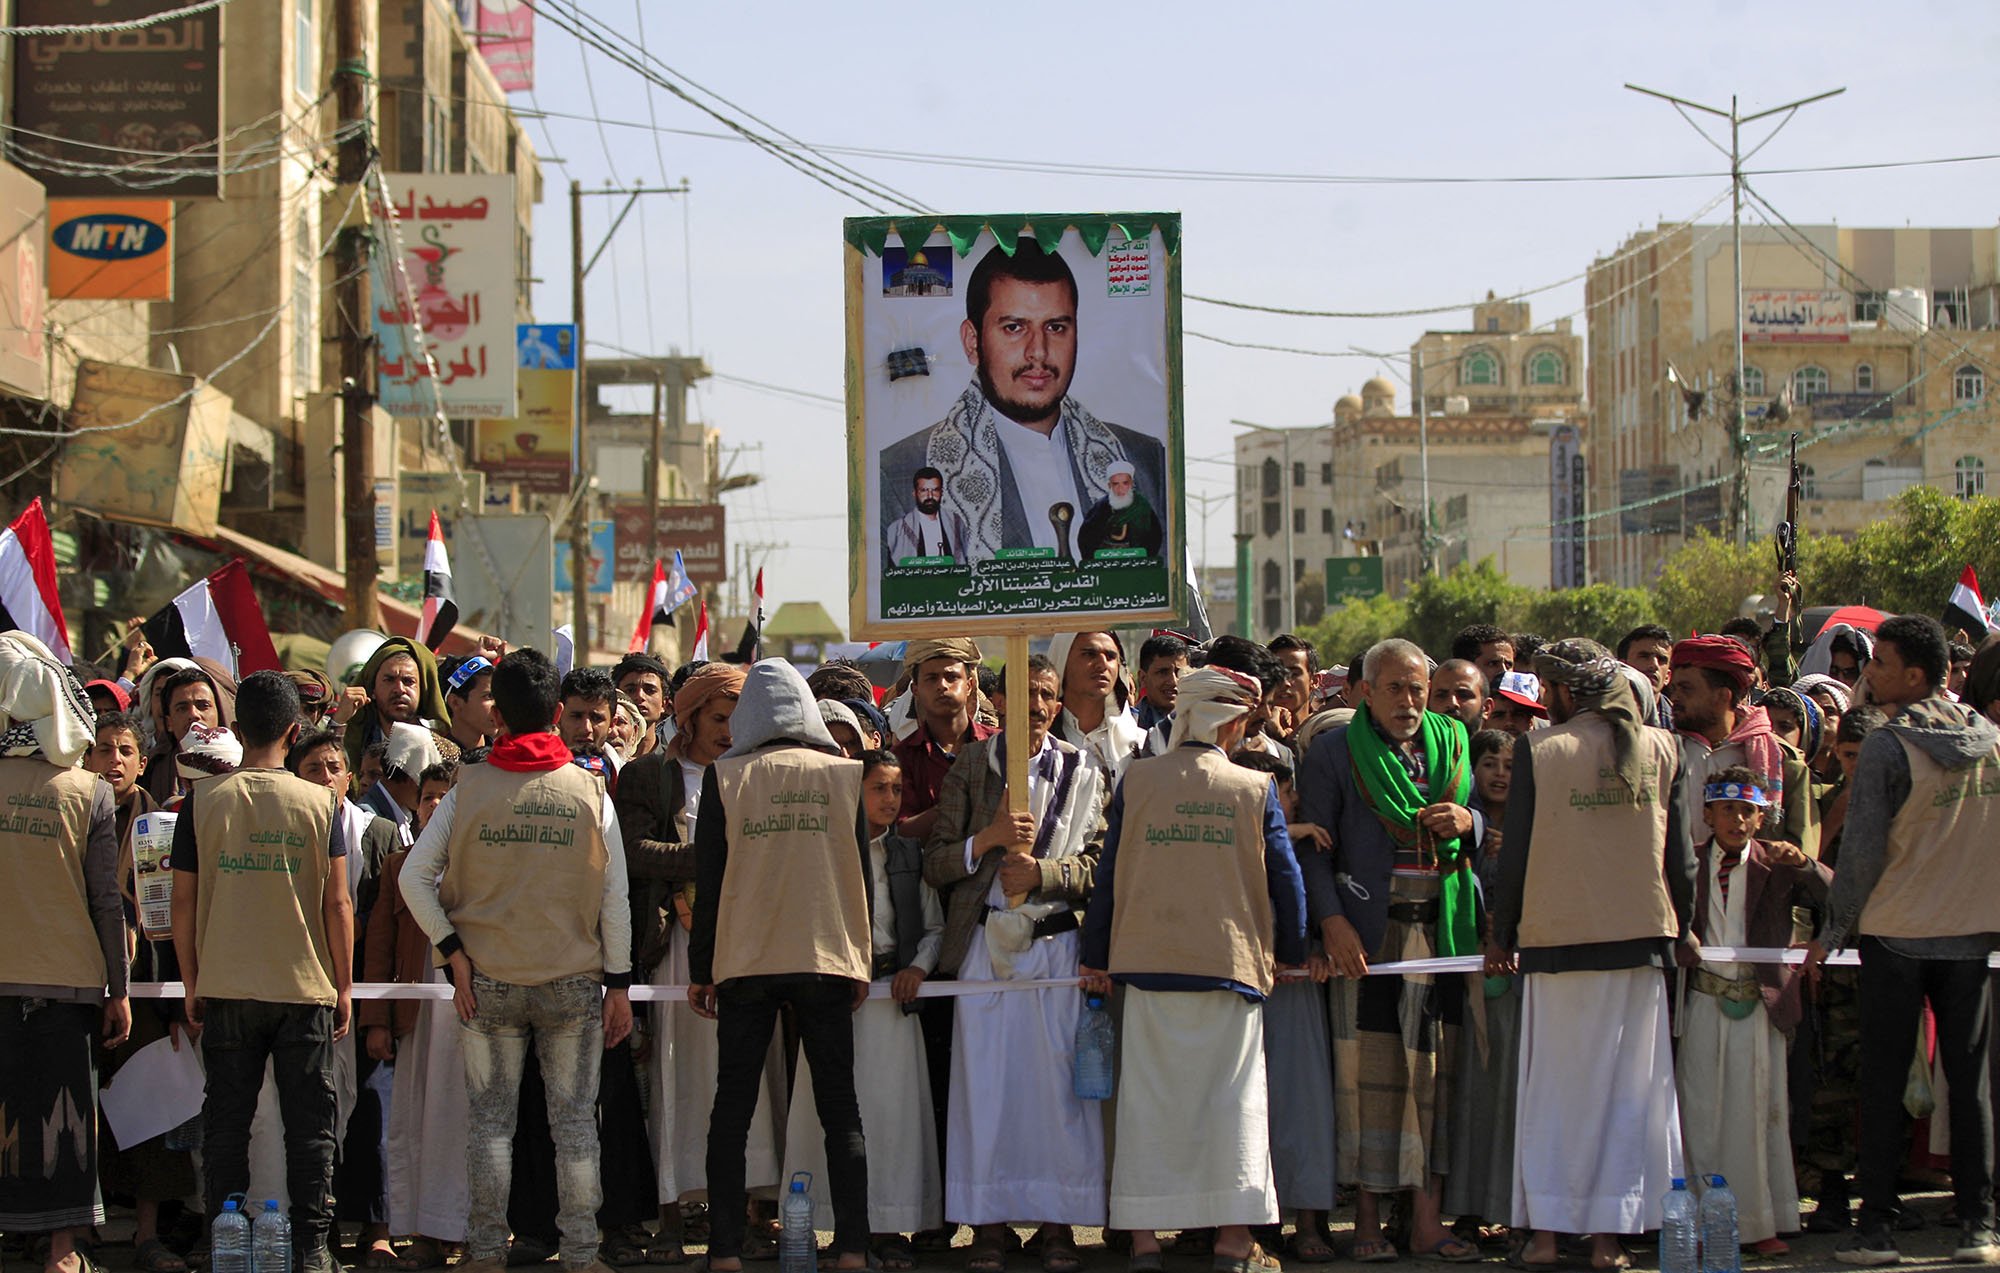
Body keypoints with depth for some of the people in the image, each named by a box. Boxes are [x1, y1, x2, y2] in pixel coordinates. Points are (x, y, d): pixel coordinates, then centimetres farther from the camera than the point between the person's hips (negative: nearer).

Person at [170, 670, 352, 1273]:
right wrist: (344, 987, 6)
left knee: (227, 1122, 9)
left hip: (225, 989, 1)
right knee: (309, 1124, 6)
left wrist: (192, 985, 10)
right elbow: (338, 903, -4)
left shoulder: (202, 800, -2)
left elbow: (183, 900, 0)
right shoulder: (321, 804, -4)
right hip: (306, 987, -1)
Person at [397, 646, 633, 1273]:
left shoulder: (469, 789, -2)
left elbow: (414, 877, -6)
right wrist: (618, 984, 3)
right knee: (575, 1123, 6)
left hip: (488, 982, 0)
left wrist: (454, 954, -3)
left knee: (490, 1121, 8)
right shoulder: (590, 792, -2)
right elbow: (615, 898, -2)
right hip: (574, 981, 0)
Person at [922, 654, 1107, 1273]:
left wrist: (1041, 871, -14)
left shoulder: (1085, 772, 9)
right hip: (986, 940, 0)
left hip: (1059, 940, 0)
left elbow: (1098, 863, 2)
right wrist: (990, 838, -12)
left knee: (1058, 1082, -2)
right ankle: (989, 1222, 5)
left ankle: (1057, 1221, 4)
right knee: (984, 1080, -1)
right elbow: (935, 864, 4)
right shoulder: (970, 765, 7)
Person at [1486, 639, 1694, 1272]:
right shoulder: (1661, 749, 3)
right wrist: (1683, 927, 18)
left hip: (1557, 937, -2)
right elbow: (1678, 848, 7)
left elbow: (1516, 849, -2)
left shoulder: (1538, 749, -4)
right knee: (1629, 1088, 6)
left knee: (1553, 1085, 6)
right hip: (1641, 935, 2)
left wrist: (1501, 935, 7)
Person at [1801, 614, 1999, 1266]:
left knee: (1884, 1082, 3)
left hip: (1896, 935, -4)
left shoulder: (1886, 747, -13)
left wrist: (1831, 933, -4)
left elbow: (1862, 851, -13)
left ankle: (1877, 1225, 3)